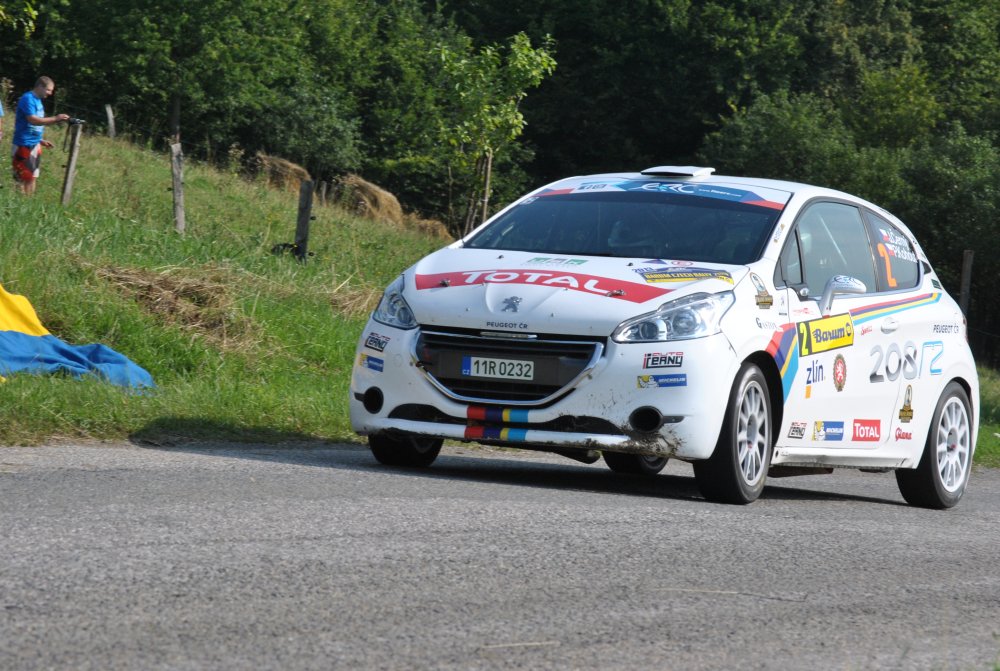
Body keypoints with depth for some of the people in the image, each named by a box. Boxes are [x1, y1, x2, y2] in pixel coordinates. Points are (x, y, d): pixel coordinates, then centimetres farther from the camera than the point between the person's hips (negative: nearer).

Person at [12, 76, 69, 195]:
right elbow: (32, 120, -25)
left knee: (32, 177, 9)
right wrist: (55, 119, -26)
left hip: (35, 145, 9)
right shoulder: (28, 99, -15)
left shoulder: (37, 100, 12)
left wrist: (40, 140, 13)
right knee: (22, 177, -7)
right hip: (24, 145, -9)